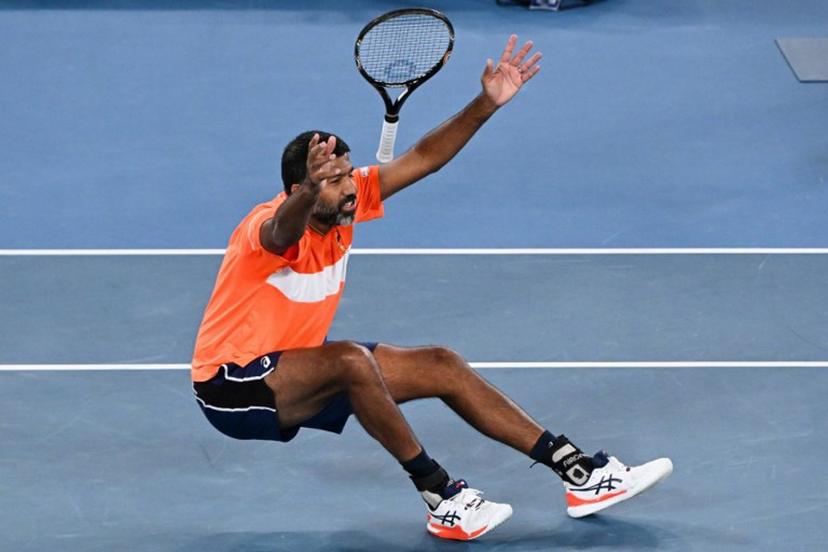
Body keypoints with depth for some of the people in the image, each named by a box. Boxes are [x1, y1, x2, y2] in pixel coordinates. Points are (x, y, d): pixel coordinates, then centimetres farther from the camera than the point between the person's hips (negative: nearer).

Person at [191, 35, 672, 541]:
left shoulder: (348, 198, -6)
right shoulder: (272, 228, -29)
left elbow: (422, 158, -5)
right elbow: (284, 229, -55)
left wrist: (487, 104, -18)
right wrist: (311, 189, -77)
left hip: (298, 368, 9)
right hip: (234, 387, -9)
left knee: (442, 366, 1)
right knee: (352, 359, -36)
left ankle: (580, 474, 4)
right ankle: (443, 499, -25)